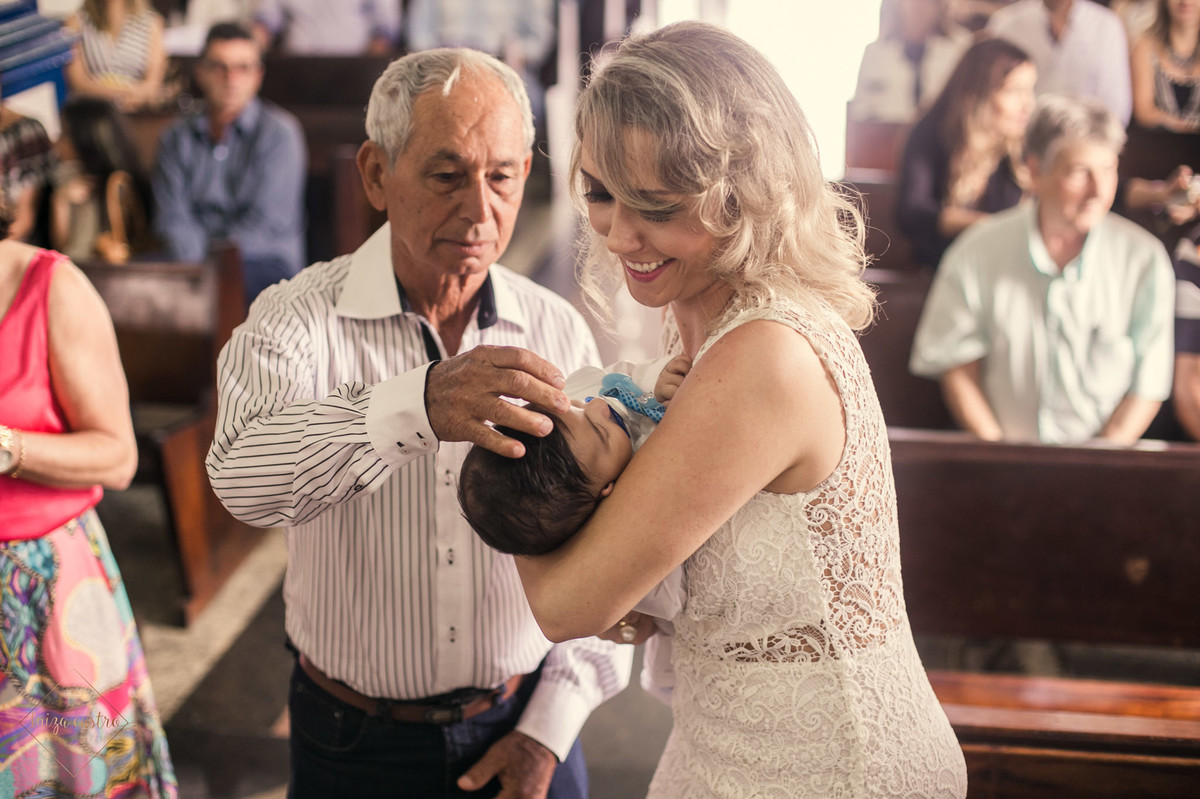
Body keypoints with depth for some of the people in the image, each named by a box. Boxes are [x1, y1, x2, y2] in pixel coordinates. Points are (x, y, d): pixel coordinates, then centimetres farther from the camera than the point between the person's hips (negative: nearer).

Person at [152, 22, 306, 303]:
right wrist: (192, 264, -17)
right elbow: (172, 214, 4)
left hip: (265, 262, -3)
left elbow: (267, 221, -8)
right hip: (192, 260, 3)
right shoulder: (177, 137, 14)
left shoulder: (279, 132, 1)